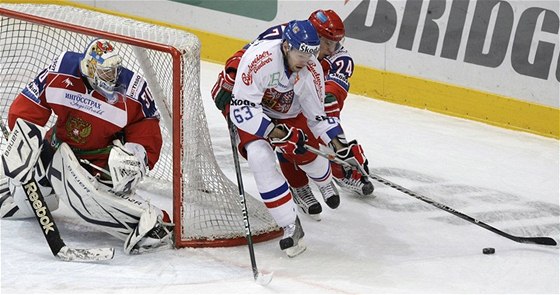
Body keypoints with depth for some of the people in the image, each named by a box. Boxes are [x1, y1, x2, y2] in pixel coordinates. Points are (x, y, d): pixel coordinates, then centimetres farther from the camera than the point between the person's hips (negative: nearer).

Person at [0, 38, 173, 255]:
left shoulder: (134, 92, -24)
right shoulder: (61, 72, -20)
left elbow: (148, 135, -13)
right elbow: (27, 107, -11)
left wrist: (135, 158, -30)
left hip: (100, 159, -4)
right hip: (60, 146, 4)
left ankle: (150, 222, -36)